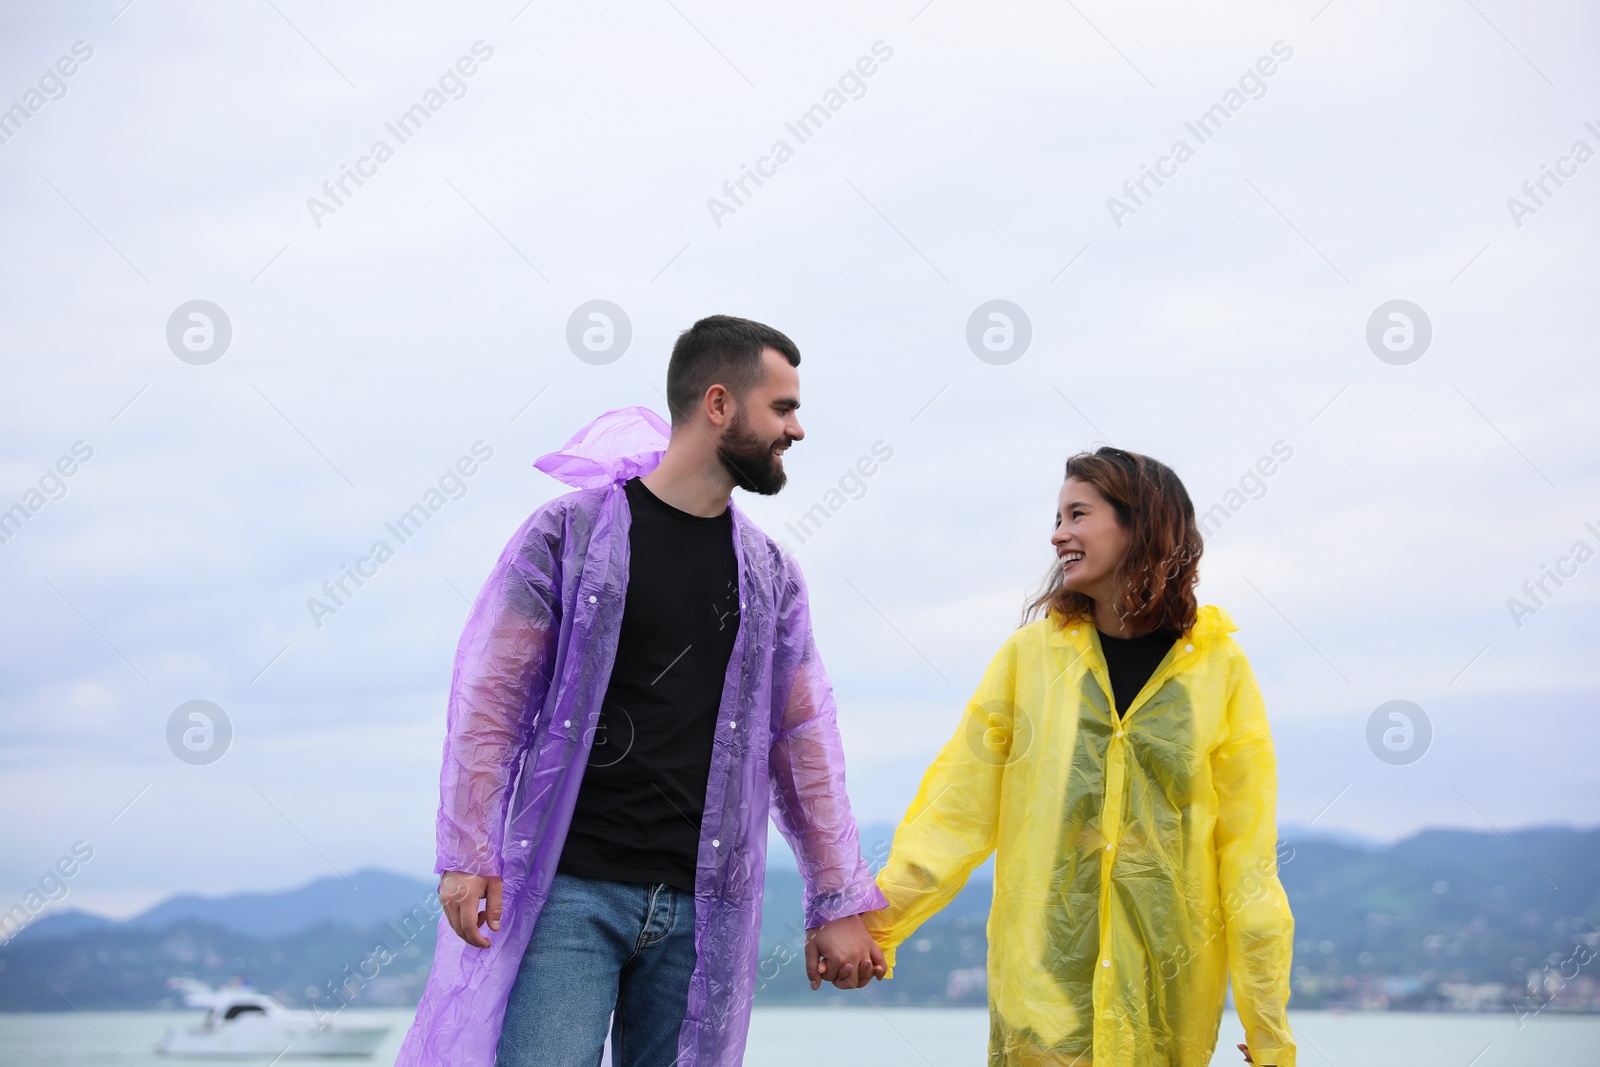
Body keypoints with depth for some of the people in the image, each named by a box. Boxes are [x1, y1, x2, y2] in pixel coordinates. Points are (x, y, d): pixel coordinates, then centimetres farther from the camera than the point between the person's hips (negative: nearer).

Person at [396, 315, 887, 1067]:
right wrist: (467, 858, -10)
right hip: (569, 891, -4)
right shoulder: (570, 533, 0)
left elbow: (803, 738, 15)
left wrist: (839, 901, 13)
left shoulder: (769, 574, 13)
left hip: (700, 911, 4)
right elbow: (488, 699, -2)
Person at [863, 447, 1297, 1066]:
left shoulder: (1218, 667, 1)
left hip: (1170, 988, 0)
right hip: (1043, 984, 0)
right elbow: (959, 808, -1)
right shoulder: (1031, 653, 3)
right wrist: (882, 909, -15)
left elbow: (1247, 851, 0)